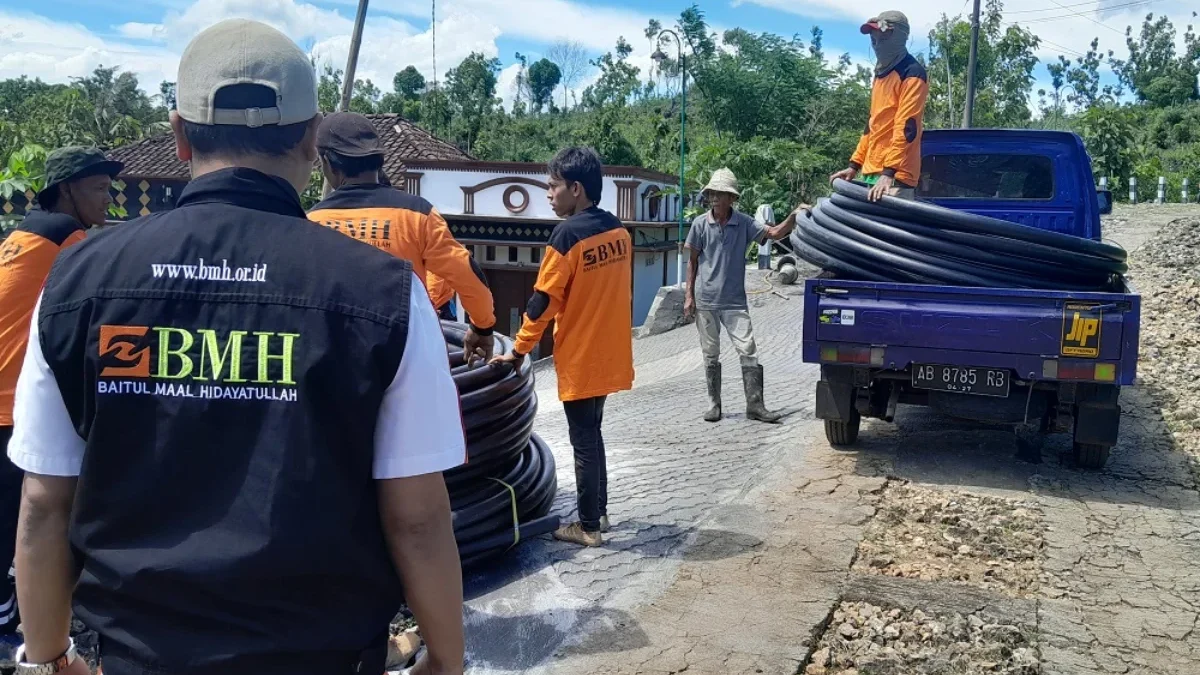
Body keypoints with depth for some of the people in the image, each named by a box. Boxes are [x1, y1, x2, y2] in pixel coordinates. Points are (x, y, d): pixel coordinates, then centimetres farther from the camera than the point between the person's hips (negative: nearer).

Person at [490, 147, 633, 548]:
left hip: (580, 357, -7)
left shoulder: (568, 234, -17)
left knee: (583, 441, 3)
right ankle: (599, 512, 29)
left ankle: (589, 527, 12)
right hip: (609, 353, 8)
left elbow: (544, 301, -16)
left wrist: (520, 350, -7)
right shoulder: (619, 231, 5)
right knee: (593, 434, 20)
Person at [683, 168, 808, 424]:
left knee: (748, 351, -6)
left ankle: (755, 405, 0)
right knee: (710, 355, 8)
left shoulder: (744, 223, -1)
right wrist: (689, 295, 2)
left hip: (735, 301, 0)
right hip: (705, 301, 1)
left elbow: (774, 233, -14)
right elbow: (693, 261, 5)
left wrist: (794, 216, -31)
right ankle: (714, 404, 19)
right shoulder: (700, 224, -1)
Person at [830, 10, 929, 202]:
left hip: (894, 176, -9)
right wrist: (855, 165, 21)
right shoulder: (881, 73, 21)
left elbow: (906, 128, -17)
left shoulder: (912, 74, -8)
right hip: (871, 172, 9)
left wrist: (888, 173, -25)